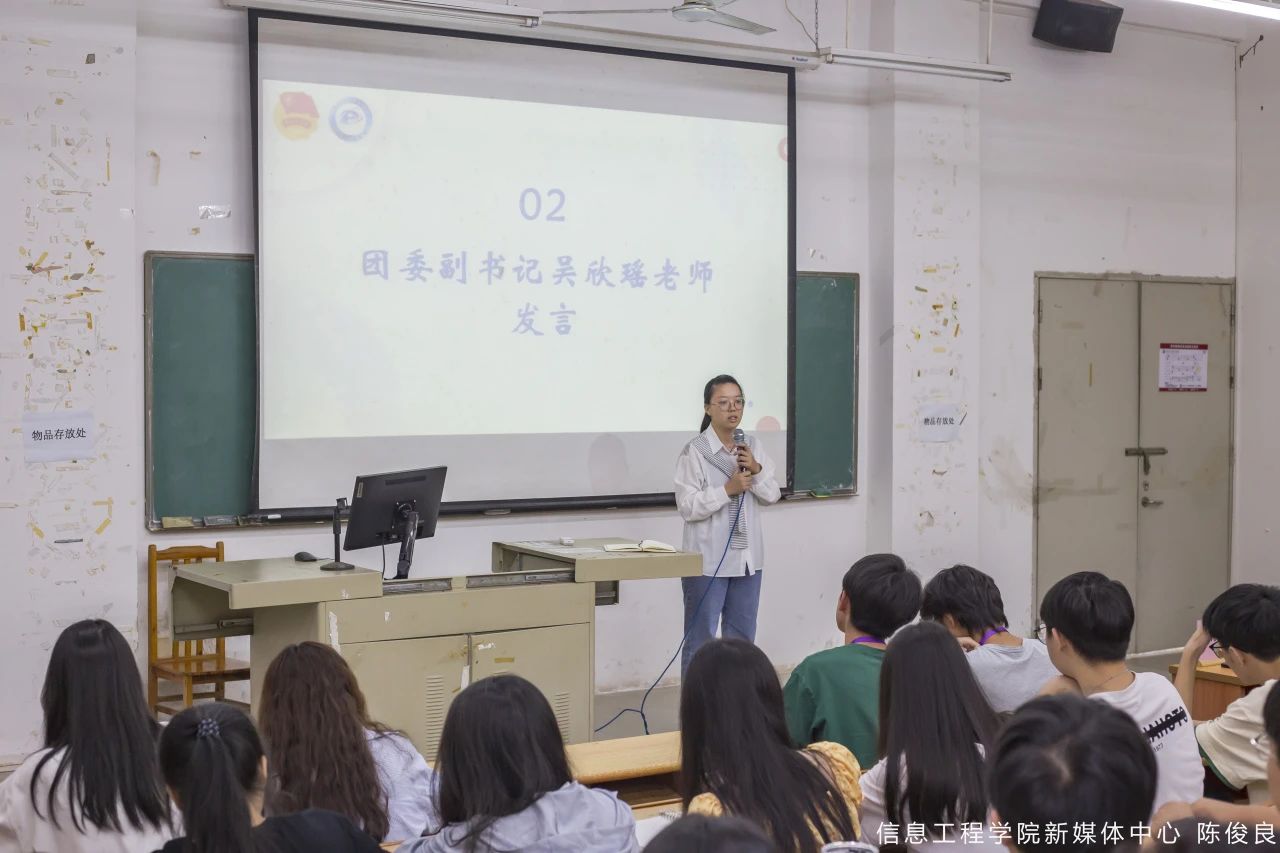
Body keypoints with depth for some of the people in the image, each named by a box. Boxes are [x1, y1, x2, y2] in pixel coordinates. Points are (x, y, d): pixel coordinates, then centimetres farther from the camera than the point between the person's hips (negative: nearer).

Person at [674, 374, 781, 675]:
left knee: (742, 638, 15)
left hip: (747, 557, 6)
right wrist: (728, 489, -20)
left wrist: (757, 470, -10)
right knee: (700, 639, 0)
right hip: (709, 560, -6)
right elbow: (687, 507, -14)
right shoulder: (695, 451, -11)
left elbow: (773, 495, 7)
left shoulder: (753, 447, 7)